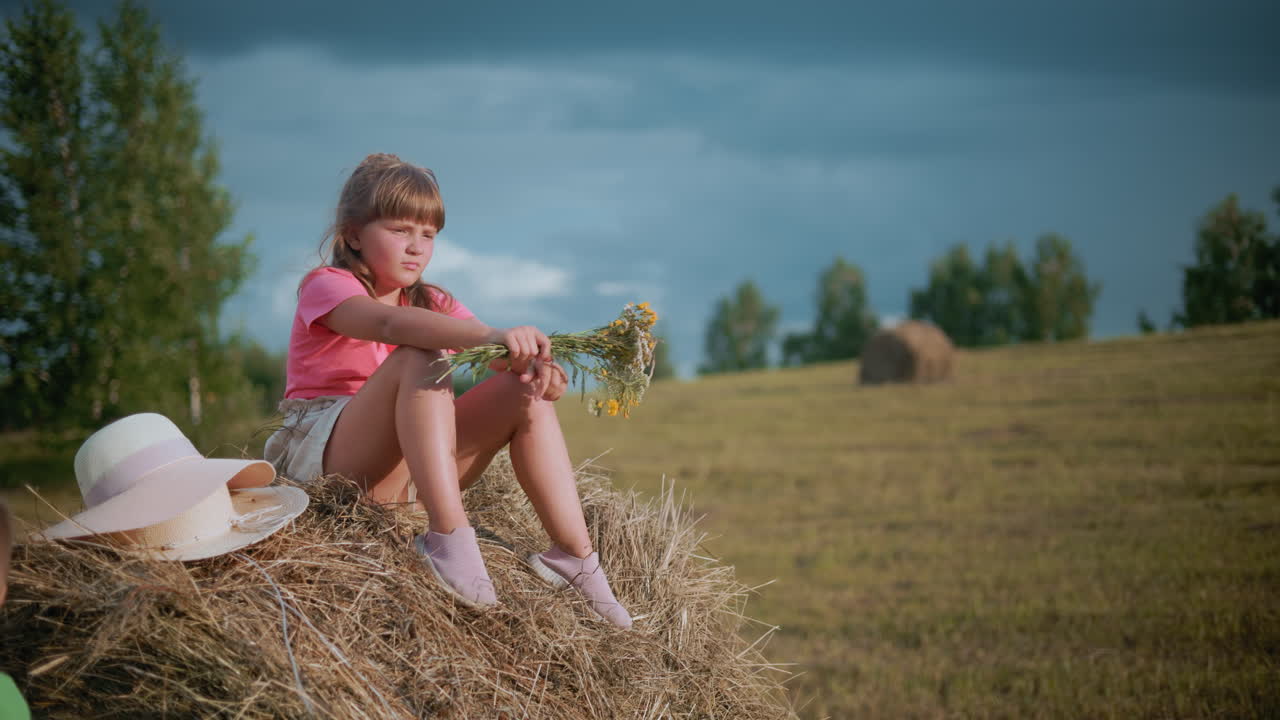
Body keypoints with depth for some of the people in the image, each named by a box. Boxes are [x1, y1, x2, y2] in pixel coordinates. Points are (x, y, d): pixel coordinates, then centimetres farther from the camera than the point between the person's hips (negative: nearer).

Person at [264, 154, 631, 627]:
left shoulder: (432, 303, 17)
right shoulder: (326, 286, -5)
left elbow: (508, 355, 0)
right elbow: (391, 324, -30)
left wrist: (533, 364, -27)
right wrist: (490, 336, -45)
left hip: (410, 472, 7)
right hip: (324, 457, -7)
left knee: (528, 395, -8)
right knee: (418, 361, -30)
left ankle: (572, 554, -16)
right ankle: (449, 536, -41)